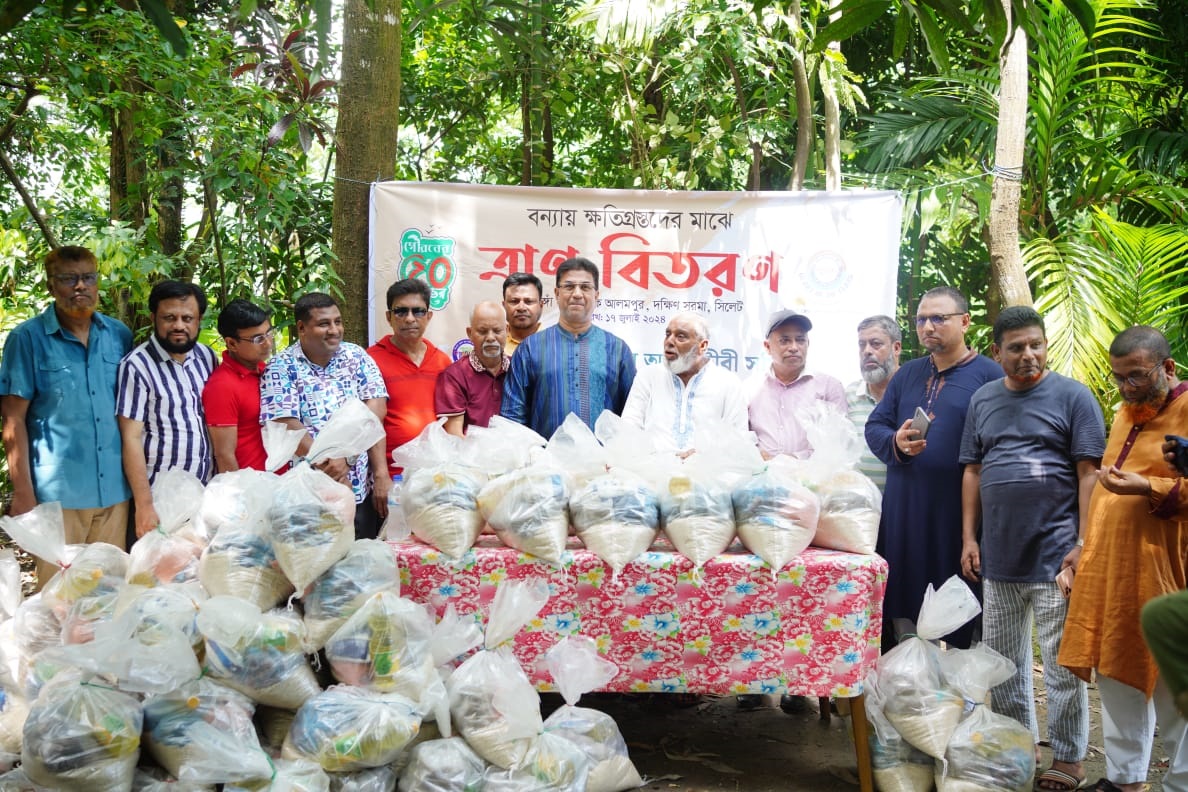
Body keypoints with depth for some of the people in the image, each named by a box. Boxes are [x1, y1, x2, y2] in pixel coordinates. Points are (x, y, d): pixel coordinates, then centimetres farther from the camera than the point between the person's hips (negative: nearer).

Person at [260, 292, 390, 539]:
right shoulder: (280, 368, -2)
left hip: (362, 490, 3)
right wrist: (327, 464, -23)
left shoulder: (357, 357, 8)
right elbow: (287, 427, -13)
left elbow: (374, 416, -2)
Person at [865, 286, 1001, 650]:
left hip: (961, 515, -5)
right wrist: (896, 443, -8)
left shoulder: (989, 375, -2)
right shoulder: (907, 374, 16)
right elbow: (874, 427, 15)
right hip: (903, 511, 5)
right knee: (898, 608, 10)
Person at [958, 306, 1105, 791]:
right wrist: (969, 538, 8)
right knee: (1002, 659, 14)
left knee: (1062, 662, 2)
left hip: (1055, 552, -5)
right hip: (999, 554, 5)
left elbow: (1089, 473, -6)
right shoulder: (983, 400, 11)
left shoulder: (1072, 396, -3)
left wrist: (1084, 543, -11)